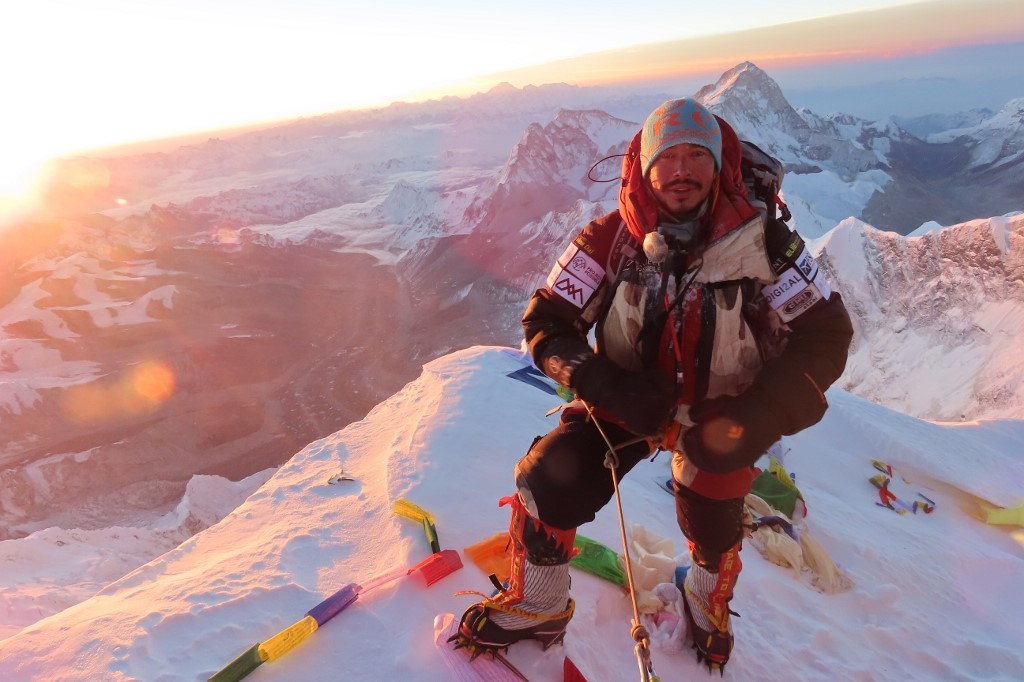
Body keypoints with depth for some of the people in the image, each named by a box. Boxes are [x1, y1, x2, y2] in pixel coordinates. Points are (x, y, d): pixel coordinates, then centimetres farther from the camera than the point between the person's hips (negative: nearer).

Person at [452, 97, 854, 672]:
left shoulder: (761, 242, -19)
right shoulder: (610, 240, -17)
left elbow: (825, 334, -15)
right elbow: (547, 323, -14)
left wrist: (757, 421, -27)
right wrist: (607, 385, -31)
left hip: (717, 414, 0)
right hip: (625, 401, 1)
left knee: (712, 529, 10)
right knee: (547, 485, -13)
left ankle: (709, 605, 51)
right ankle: (536, 608, 17)